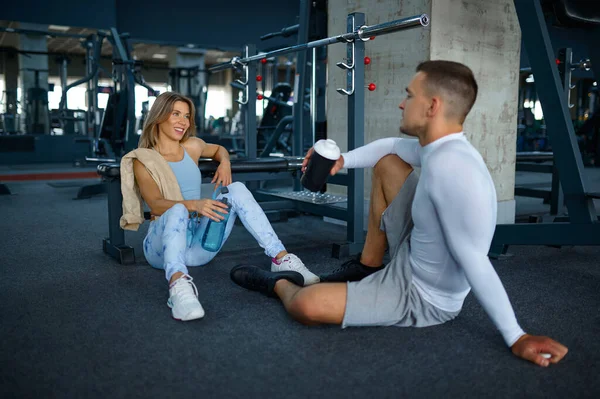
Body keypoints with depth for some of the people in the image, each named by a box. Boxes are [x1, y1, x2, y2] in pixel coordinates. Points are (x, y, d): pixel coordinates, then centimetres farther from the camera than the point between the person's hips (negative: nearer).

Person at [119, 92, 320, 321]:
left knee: (236, 189, -16)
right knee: (177, 210, -37)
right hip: (163, 246, -4)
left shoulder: (192, 146, 11)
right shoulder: (143, 160, -2)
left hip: (199, 244, 4)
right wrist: (194, 205, -36)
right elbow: (156, 205, -17)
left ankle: (280, 258, -23)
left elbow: (218, 149, 34)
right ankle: (178, 283, -63)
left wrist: (224, 162, 9)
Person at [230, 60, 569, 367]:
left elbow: (475, 265, -33)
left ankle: (279, 283, 16)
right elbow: (390, 146, 14)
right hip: (413, 256, 9)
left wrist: (515, 337, -29)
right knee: (387, 162, 12)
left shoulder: (449, 167, -35)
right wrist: (341, 161, 1)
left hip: (421, 296, -9)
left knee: (304, 305, -23)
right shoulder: (442, 147, -5)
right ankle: (368, 268, 17)